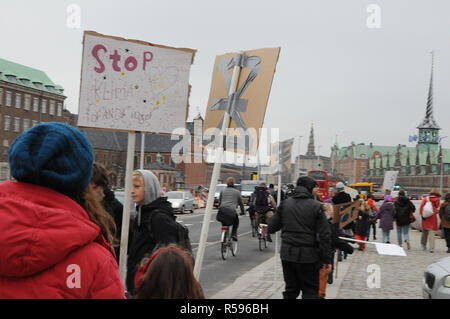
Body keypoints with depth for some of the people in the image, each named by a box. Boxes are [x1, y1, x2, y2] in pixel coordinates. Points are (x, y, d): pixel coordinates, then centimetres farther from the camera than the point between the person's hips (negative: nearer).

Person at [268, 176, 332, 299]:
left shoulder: (285, 203, 3)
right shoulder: (316, 206, -7)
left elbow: (271, 228, 5)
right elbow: (324, 236, -10)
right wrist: (326, 260, -4)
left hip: (287, 254, 4)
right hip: (308, 256, -4)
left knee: (290, 290, 17)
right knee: (310, 292, 7)